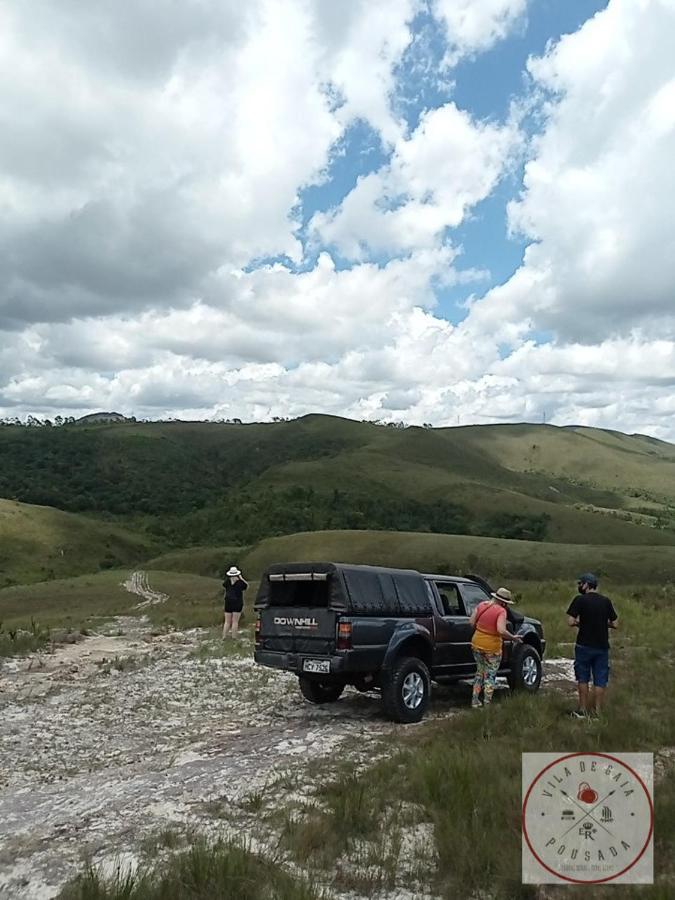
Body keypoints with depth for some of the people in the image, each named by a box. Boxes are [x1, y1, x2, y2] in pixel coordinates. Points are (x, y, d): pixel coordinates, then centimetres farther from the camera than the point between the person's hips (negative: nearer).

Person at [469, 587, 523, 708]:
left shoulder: (482, 605, 0)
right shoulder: (501, 611, -17)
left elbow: (471, 622, 1)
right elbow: (501, 631, -27)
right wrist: (513, 638, -12)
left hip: (476, 644, 5)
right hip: (492, 648, -5)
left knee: (480, 672, 22)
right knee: (490, 676, 11)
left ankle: (475, 701, 25)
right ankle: (487, 704, 13)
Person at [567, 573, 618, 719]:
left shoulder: (580, 600, -10)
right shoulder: (606, 601, 2)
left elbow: (570, 622, -16)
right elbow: (615, 624, 3)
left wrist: (580, 623, 4)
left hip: (584, 645, -3)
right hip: (602, 646, 3)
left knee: (583, 679, 10)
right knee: (600, 680, 9)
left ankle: (583, 710, 16)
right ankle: (597, 711, 13)